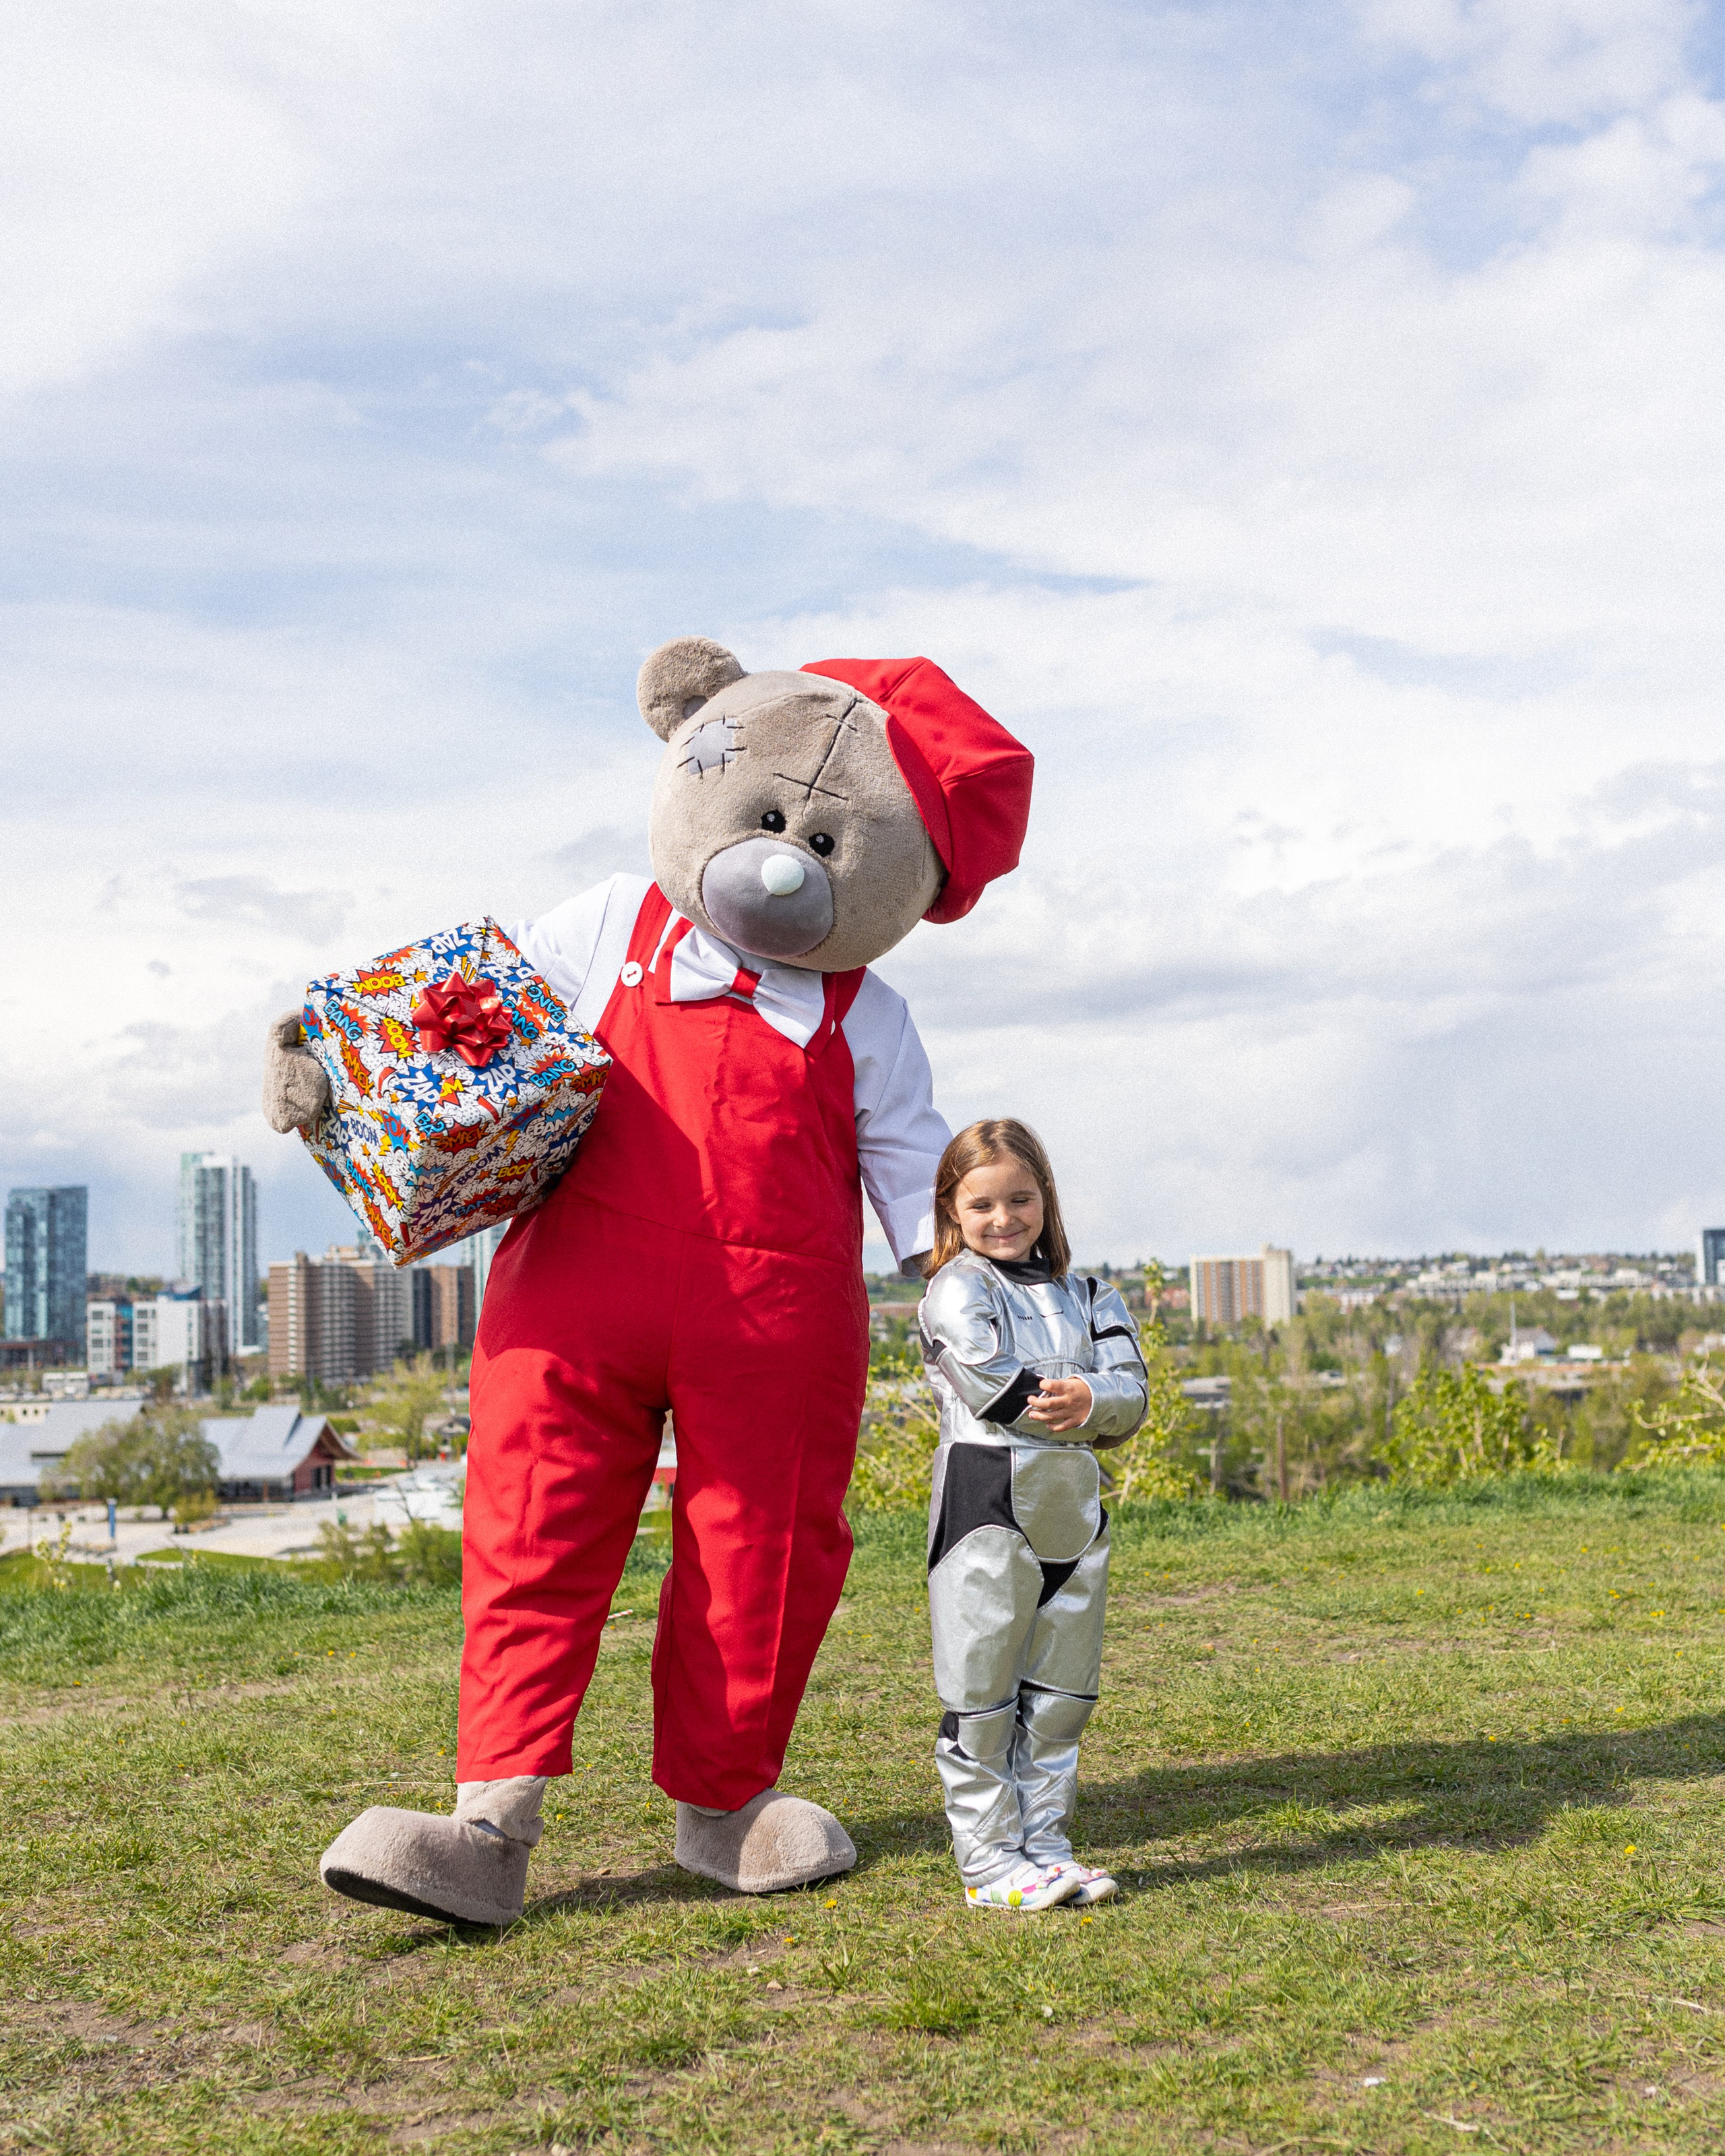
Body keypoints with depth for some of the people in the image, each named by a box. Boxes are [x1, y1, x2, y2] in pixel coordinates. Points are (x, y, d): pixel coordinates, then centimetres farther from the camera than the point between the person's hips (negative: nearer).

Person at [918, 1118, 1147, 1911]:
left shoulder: (1085, 1295, 14)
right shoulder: (955, 1288, -3)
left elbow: (1132, 1393, 3)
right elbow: (995, 1387, -15)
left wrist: (1088, 1401, -17)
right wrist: (1068, 1407, -8)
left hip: (1073, 1508, 6)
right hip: (987, 1502, -6)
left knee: (1060, 1693, 12)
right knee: (981, 1693, -2)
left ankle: (1042, 1841, 22)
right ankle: (988, 1860, 6)